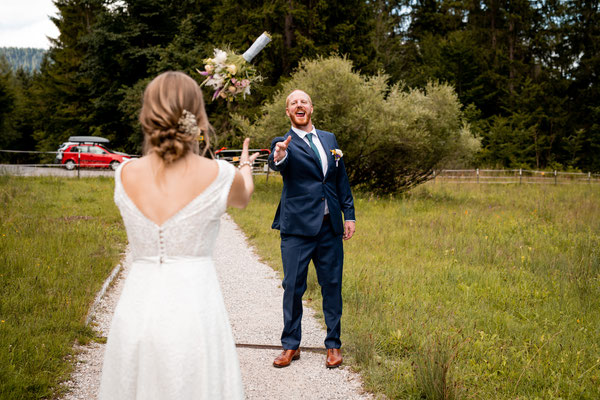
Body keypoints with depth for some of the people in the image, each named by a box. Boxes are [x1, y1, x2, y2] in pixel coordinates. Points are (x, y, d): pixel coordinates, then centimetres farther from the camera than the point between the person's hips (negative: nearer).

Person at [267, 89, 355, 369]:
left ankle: (333, 345, 19)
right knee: (293, 287, 1)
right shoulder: (284, 144, -1)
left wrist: (349, 214, 10)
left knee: (332, 285, 7)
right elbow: (277, 164, -25)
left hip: (330, 227, 4)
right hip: (298, 228, -3)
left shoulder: (329, 139, 14)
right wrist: (278, 156, -49)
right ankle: (290, 345, 15)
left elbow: (341, 179, 16)